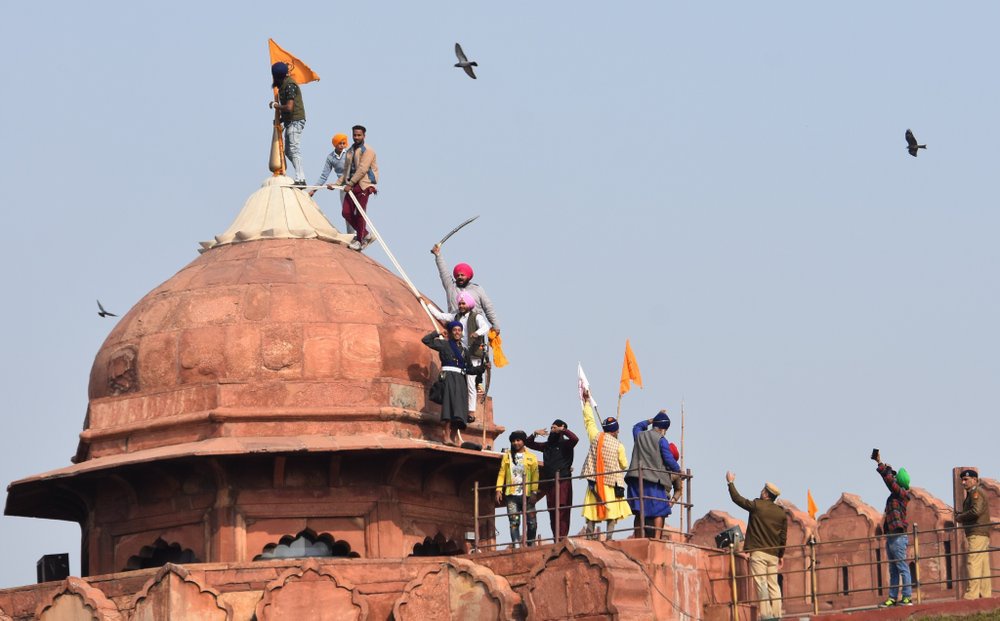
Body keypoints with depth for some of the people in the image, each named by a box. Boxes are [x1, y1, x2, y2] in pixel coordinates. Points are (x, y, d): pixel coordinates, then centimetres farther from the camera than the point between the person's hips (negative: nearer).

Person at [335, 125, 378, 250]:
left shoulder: (367, 151, -7)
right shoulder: (350, 151, 18)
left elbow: (362, 169, -16)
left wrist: (350, 184, -18)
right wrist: (337, 184, 11)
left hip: (363, 185, -8)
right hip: (352, 186, 8)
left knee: (359, 214, -5)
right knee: (346, 213, 2)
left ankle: (360, 240, 7)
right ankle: (365, 235, 16)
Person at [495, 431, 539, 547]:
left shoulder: (531, 458, 8)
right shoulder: (507, 456, 13)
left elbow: (535, 476, 0)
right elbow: (501, 474, 7)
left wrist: (533, 492, -11)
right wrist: (498, 490, -4)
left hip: (527, 495, 0)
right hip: (512, 494, 0)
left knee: (532, 522, 0)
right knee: (514, 521, -7)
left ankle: (531, 545, 12)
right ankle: (515, 545, -11)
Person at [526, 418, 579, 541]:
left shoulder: (565, 444, 1)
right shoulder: (546, 445, 19)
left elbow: (575, 439, -20)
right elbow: (528, 443, 26)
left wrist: (563, 430, -10)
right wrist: (535, 434, 8)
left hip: (563, 481, -7)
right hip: (549, 482, 7)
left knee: (561, 512, -13)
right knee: (552, 512, 5)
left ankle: (561, 539, -19)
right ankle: (556, 539, 7)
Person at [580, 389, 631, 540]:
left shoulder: (595, 437, 0)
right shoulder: (618, 445, -5)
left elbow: (589, 420, 13)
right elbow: (624, 465, 3)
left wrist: (587, 401, 24)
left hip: (595, 481, 3)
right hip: (612, 483, -3)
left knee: (592, 513, 5)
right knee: (612, 512, -1)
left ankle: (590, 536, -1)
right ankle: (609, 535, -11)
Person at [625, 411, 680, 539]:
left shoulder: (639, 435, 11)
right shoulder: (661, 440, -5)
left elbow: (636, 427, 36)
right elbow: (669, 459, -6)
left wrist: (652, 420, 32)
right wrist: (678, 471, 12)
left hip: (637, 479, 5)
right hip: (654, 480, -5)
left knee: (639, 512, 9)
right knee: (658, 512, -1)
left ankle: (637, 539, 7)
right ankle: (656, 538, -11)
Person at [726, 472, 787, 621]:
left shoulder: (757, 506, -4)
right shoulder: (781, 513, 8)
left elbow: (737, 498, 7)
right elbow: (783, 536, 11)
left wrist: (731, 482, 22)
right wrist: (781, 555, 21)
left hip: (758, 552, -5)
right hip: (773, 554, 5)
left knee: (761, 584, -9)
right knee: (773, 585, 6)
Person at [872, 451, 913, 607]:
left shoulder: (902, 494, -8)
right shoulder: (895, 494, 15)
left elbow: (889, 480, -17)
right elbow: (888, 479, 27)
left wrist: (885, 468, -2)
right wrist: (879, 463, 26)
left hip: (898, 536, -10)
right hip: (891, 536, 10)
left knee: (903, 567, -8)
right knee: (893, 570, 10)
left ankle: (907, 597, -9)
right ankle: (893, 598, 11)